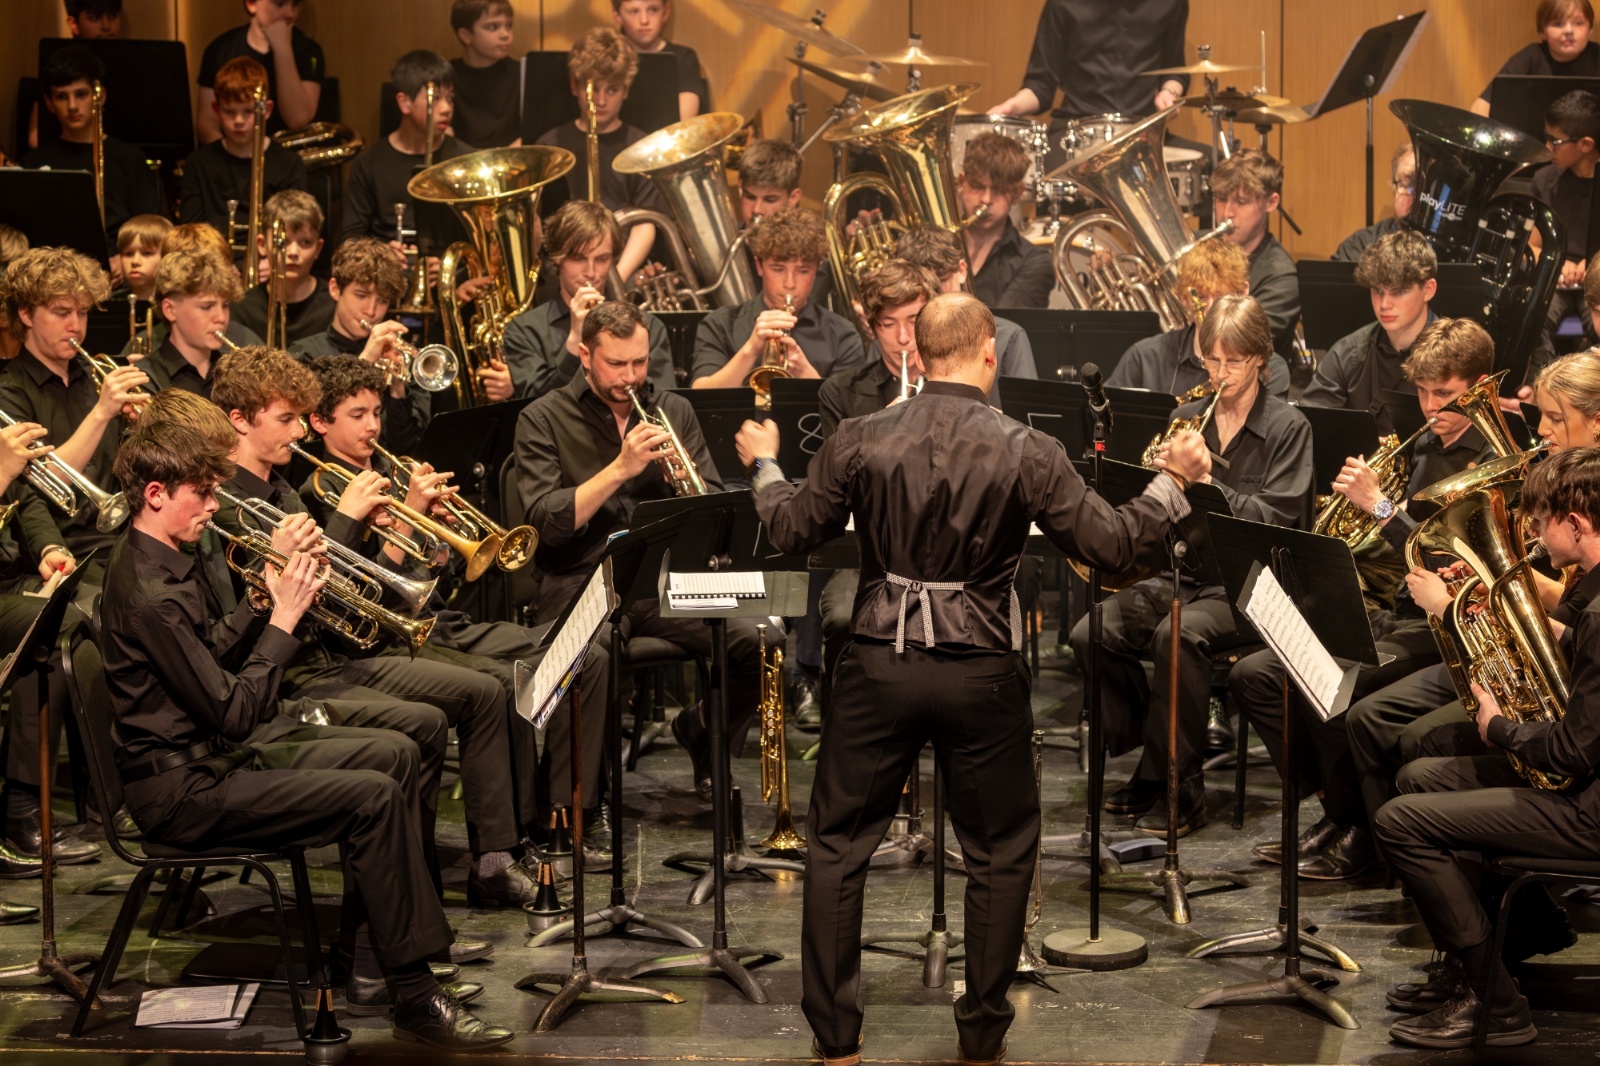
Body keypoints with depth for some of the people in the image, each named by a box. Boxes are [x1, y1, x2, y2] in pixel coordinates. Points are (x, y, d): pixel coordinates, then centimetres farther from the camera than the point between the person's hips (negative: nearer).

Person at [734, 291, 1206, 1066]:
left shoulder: (860, 441, -6)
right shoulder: (1026, 453, -10)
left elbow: (793, 531, 6)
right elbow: (1112, 545, -6)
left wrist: (764, 466, 25)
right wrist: (1172, 482, 11)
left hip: (879, 662, 1)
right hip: (981, 671, -1)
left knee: (837, 845, 14)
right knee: (1001, 854, 17)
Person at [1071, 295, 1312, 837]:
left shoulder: (1287, 427, 0)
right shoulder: (1187, 417, 15)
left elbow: (1275, 518, -11)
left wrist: (1204, 483, -21)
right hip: (1179, 570, 5)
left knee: (1179, 634, -36)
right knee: (1092, 634, -20)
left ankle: (1177, 787, -23)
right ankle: (1152, 758, -2)